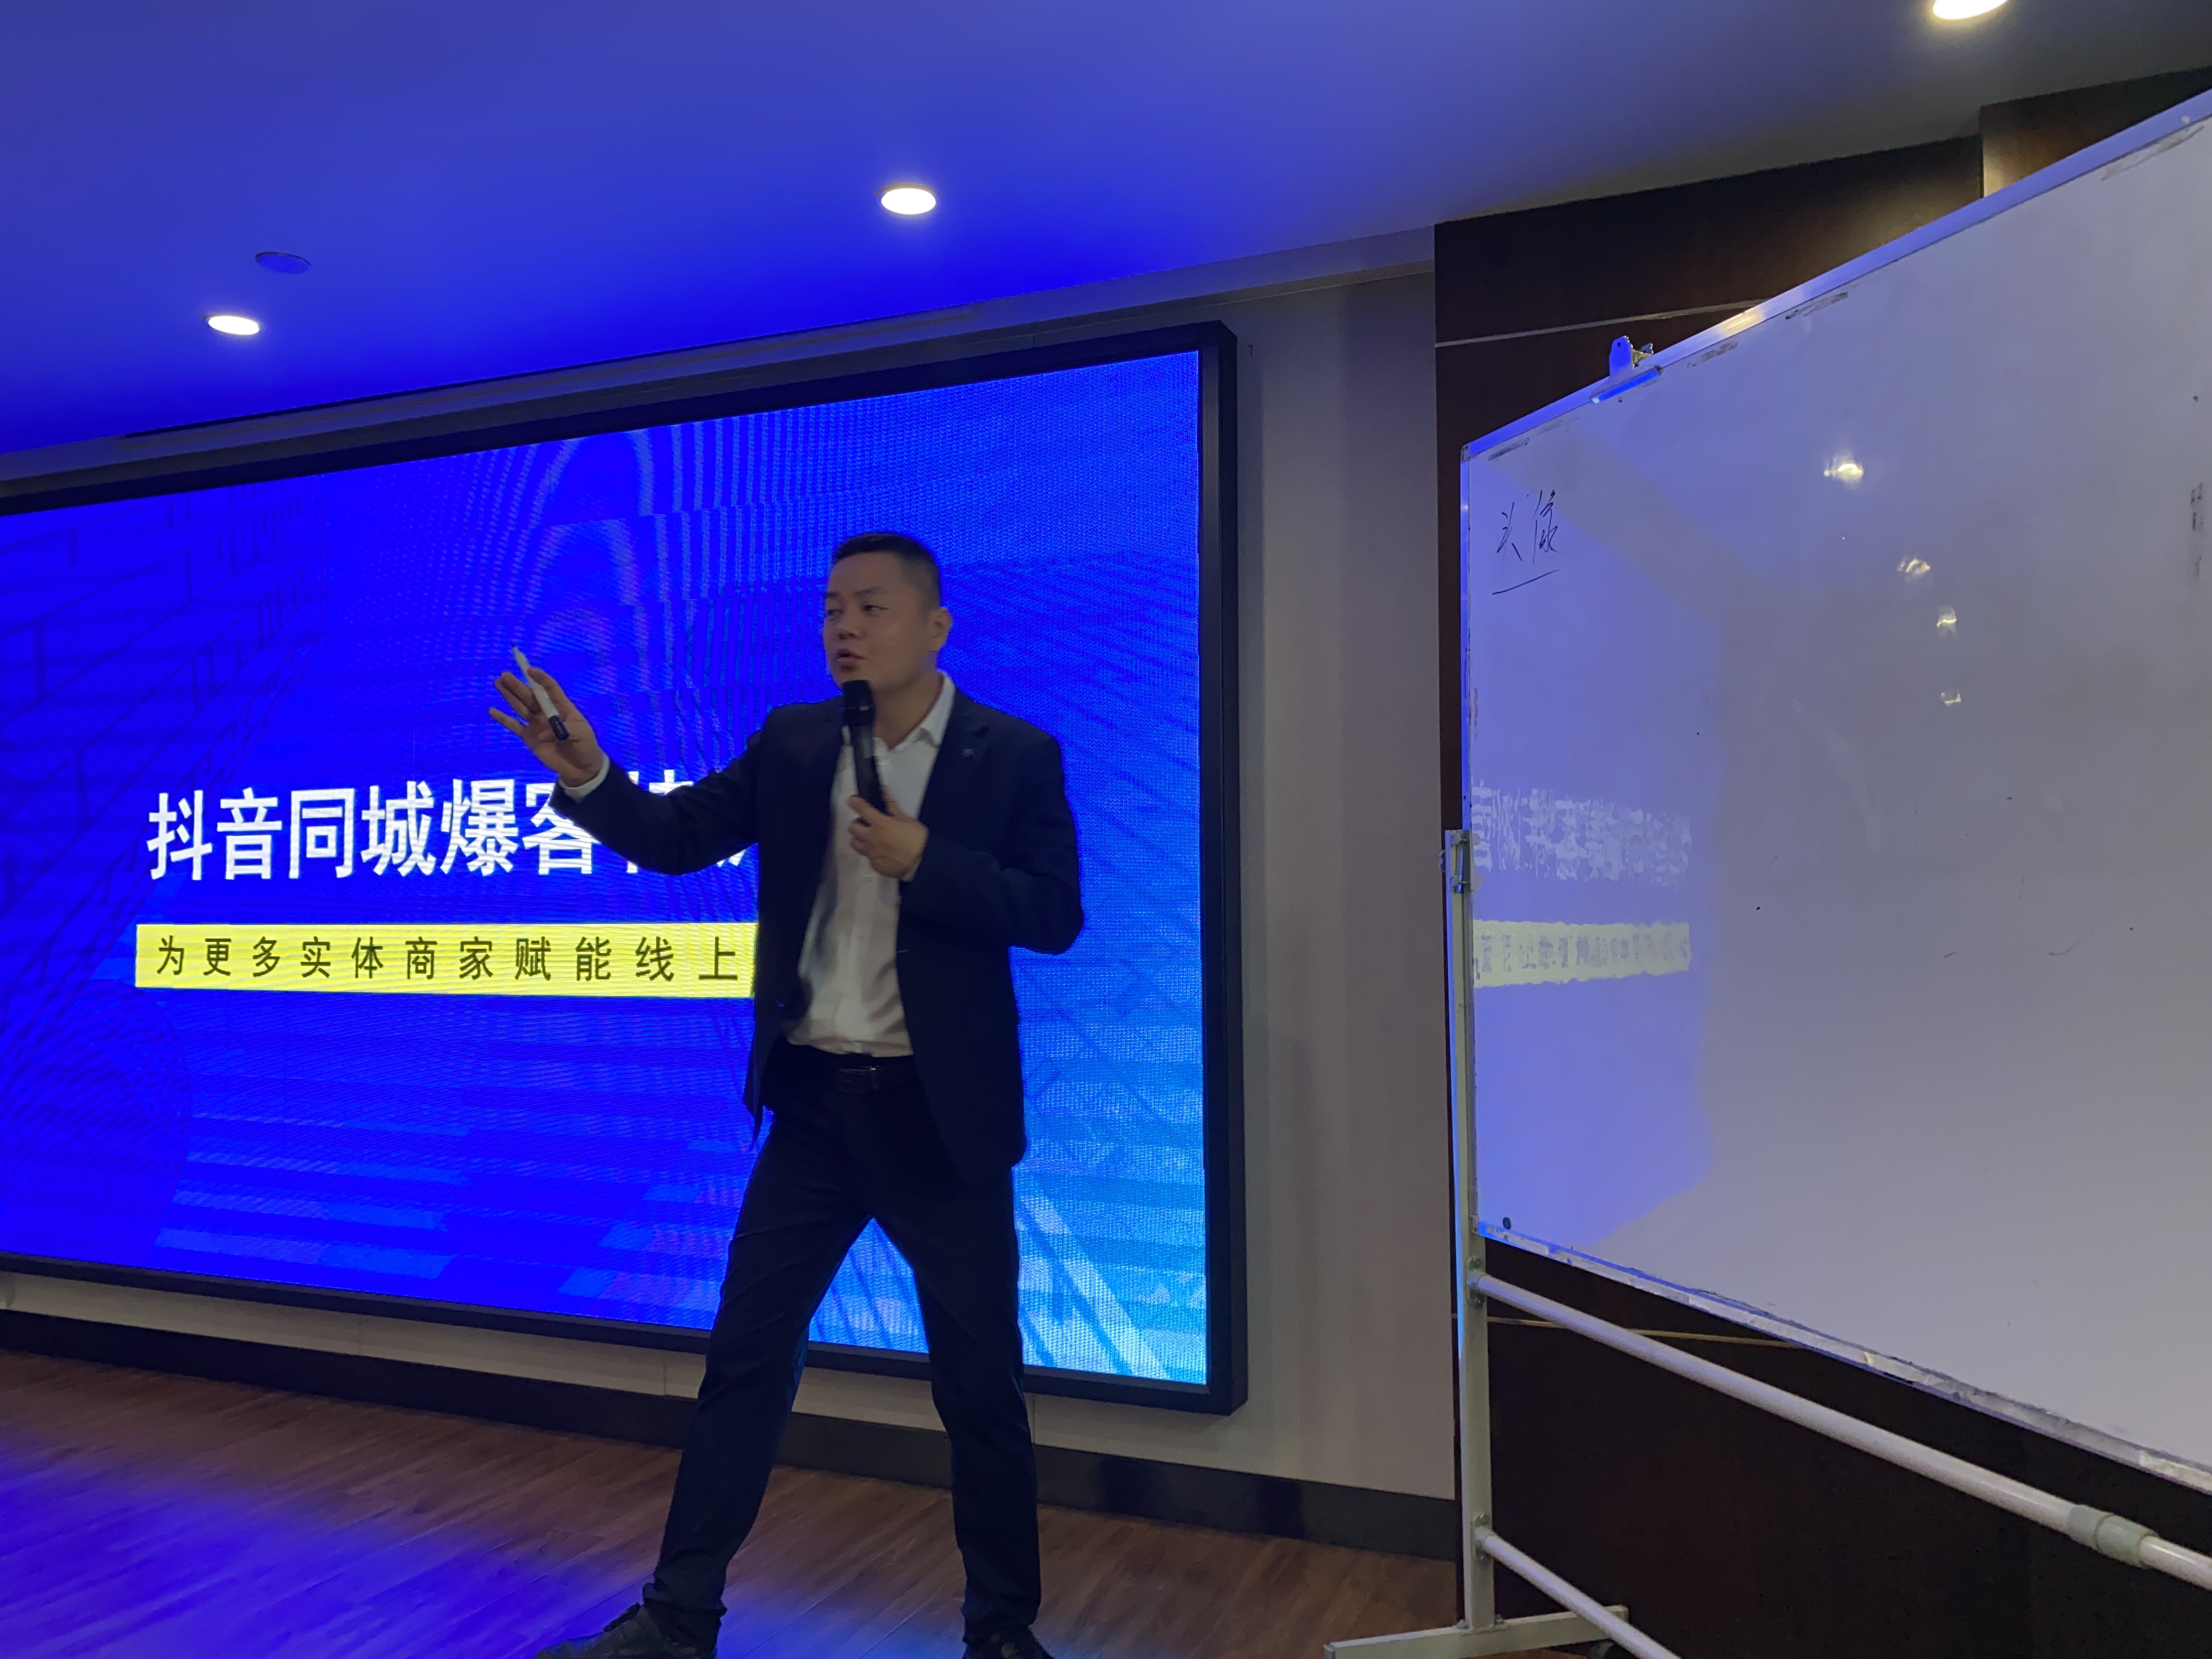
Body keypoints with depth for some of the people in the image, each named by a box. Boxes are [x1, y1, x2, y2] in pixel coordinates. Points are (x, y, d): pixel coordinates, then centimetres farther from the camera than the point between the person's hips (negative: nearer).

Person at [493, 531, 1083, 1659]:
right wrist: (585, 774, -18)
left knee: (980, 1379, 9)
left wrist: (924, 861, -21)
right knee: (745, 1355, 11)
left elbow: (1054, 914, -10)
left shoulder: (1016, 757, -5)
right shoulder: (792, 743, 4)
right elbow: (672, 837, -1)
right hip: (814, 1103, 3)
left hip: (939, 1112, -3)